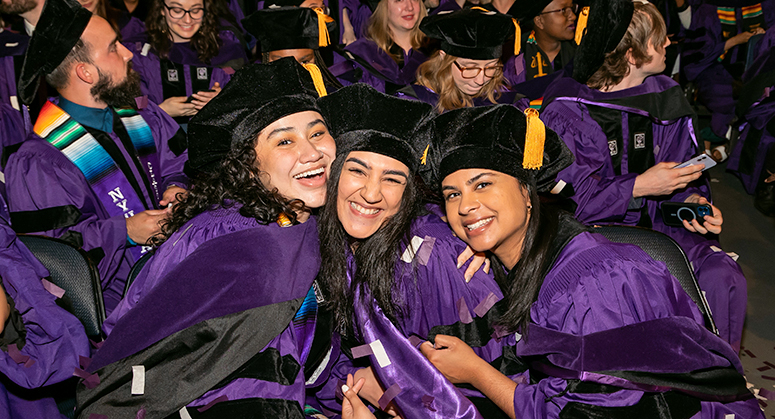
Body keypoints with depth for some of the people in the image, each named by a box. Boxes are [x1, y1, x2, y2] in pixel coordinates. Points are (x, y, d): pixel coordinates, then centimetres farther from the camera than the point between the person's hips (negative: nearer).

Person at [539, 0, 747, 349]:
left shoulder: (665, 97, 8)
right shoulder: (565, 112, -10)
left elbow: (684, 171, 16)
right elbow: (562, 195, -17)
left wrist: (692, 199, -6)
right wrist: (639, 186, -19)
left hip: (657, 223, 5)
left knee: (723, 279, -17)